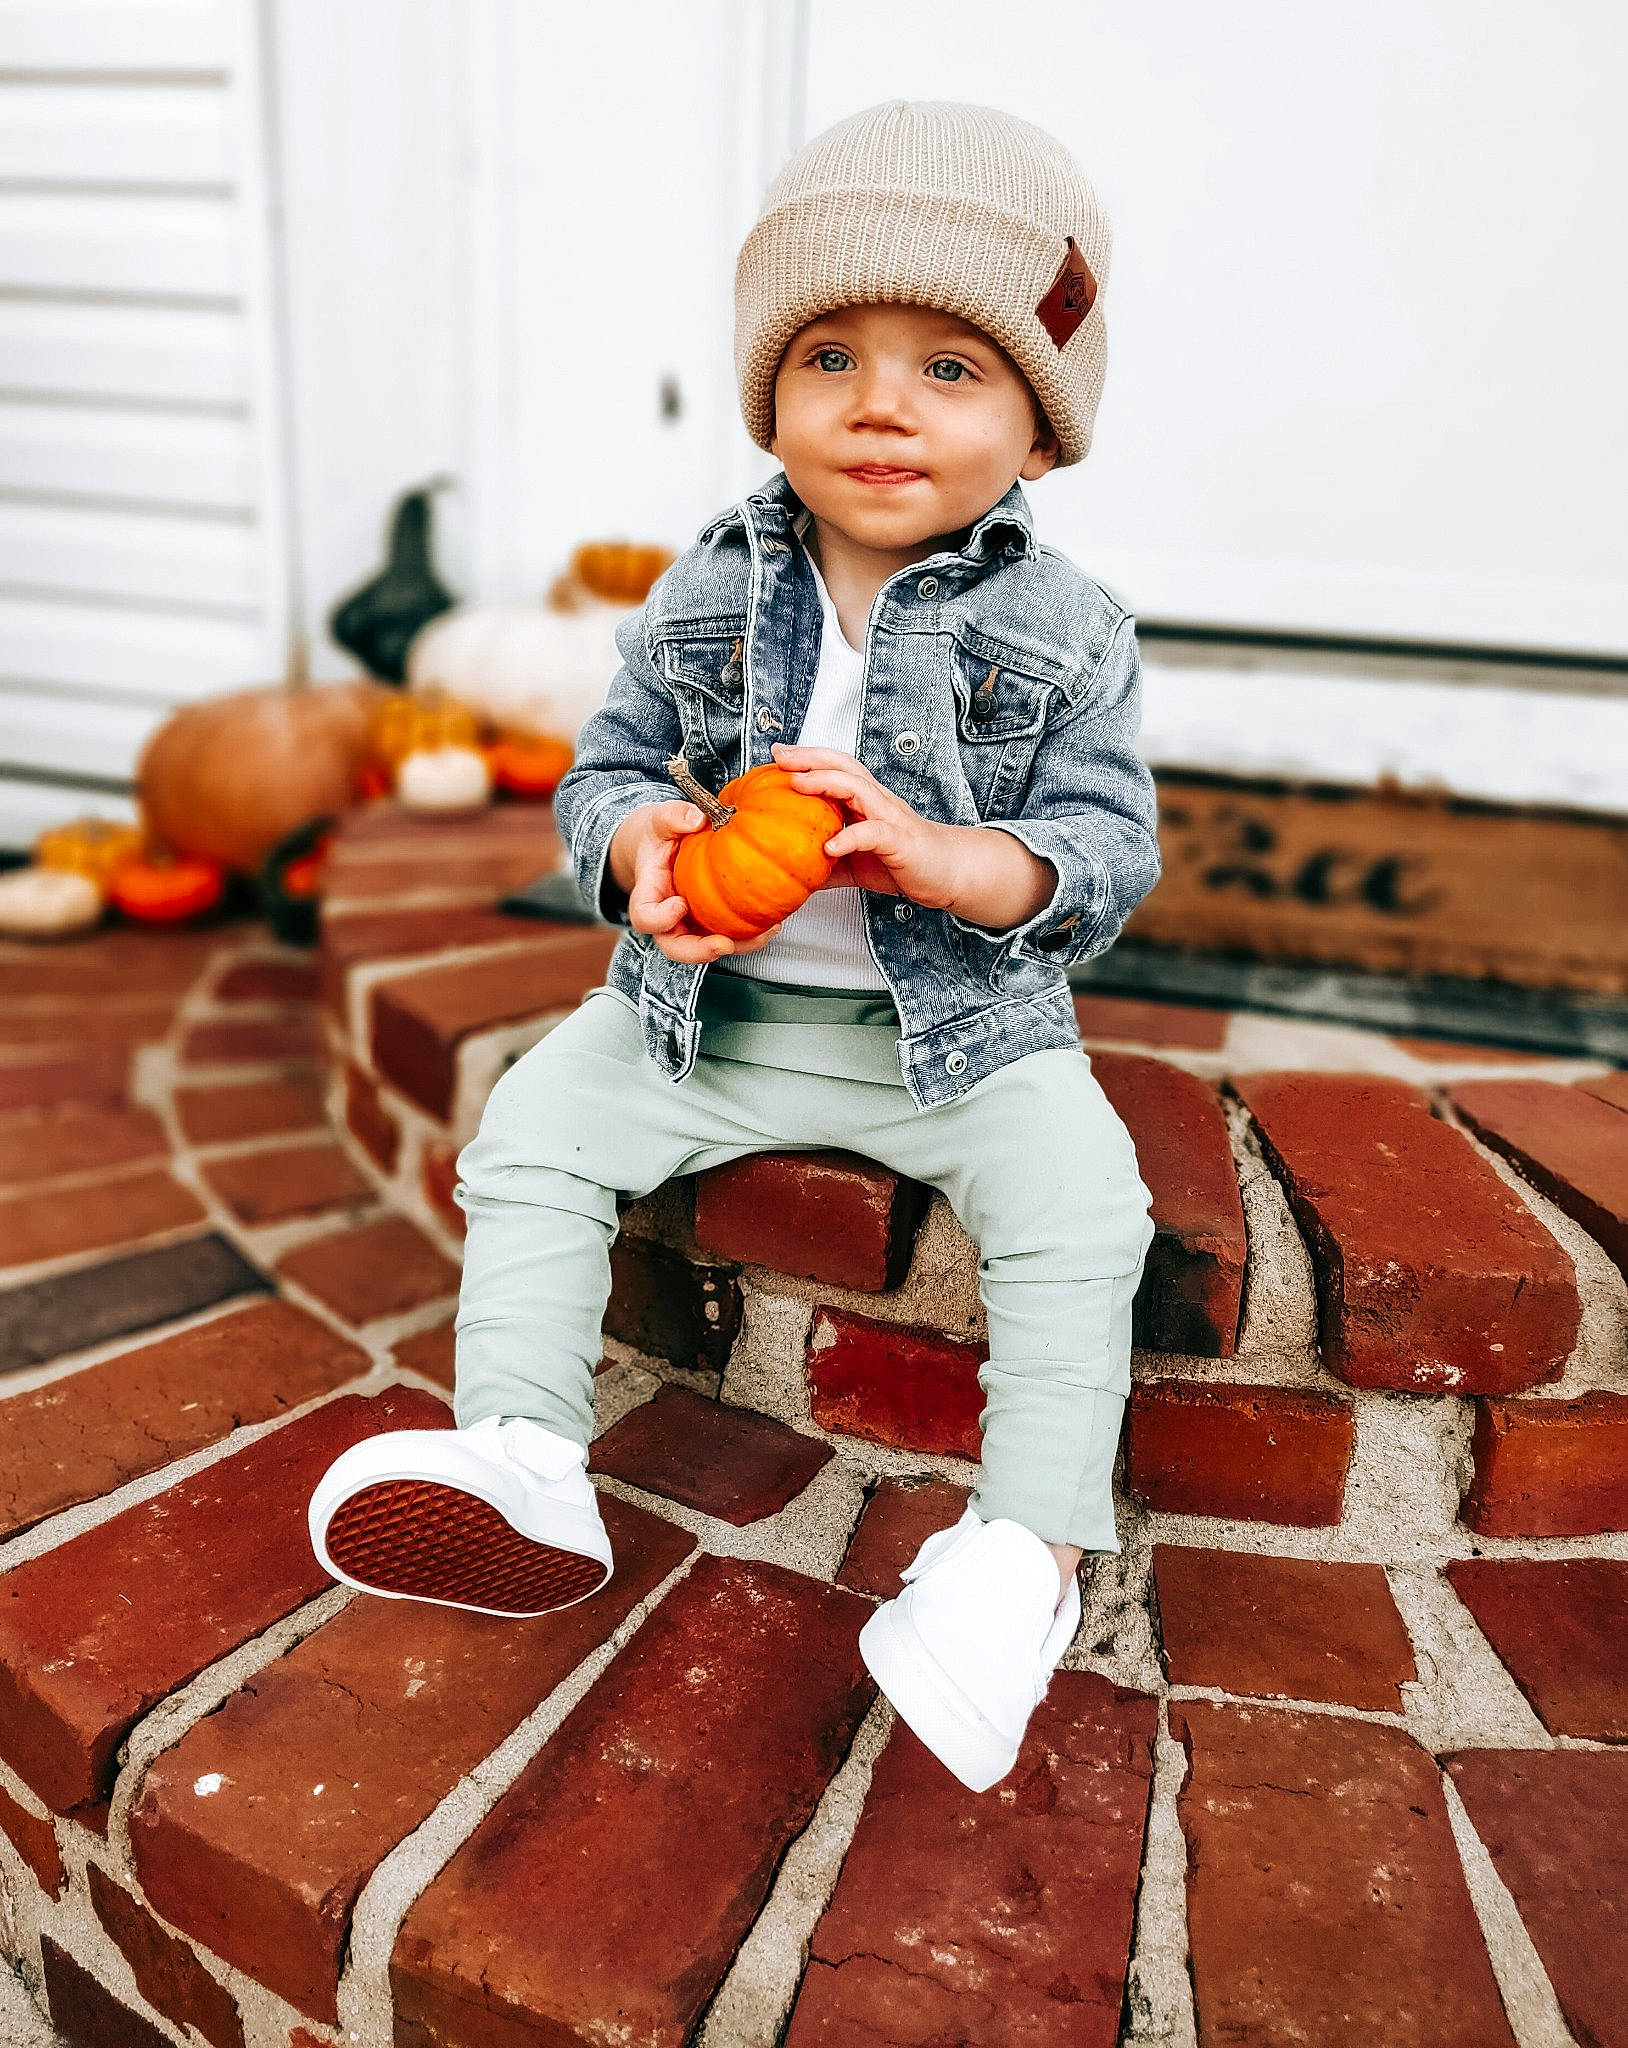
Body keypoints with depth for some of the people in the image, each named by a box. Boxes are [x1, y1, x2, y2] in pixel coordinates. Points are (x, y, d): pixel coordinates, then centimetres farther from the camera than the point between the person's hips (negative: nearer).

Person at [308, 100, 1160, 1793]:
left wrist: (948, 858, -27)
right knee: (534, 1128, -11)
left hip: (964, 1023, -2)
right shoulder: (705, 601, 1)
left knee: (1076, 1202, -23)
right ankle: (523, 1462, -7)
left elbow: (1109, 846, -7)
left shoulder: (1065, 634, -5)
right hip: (710, 1009, 3)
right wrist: (639, 843, -18)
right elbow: (607, 765, 7)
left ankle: (1030, 1545, -11)